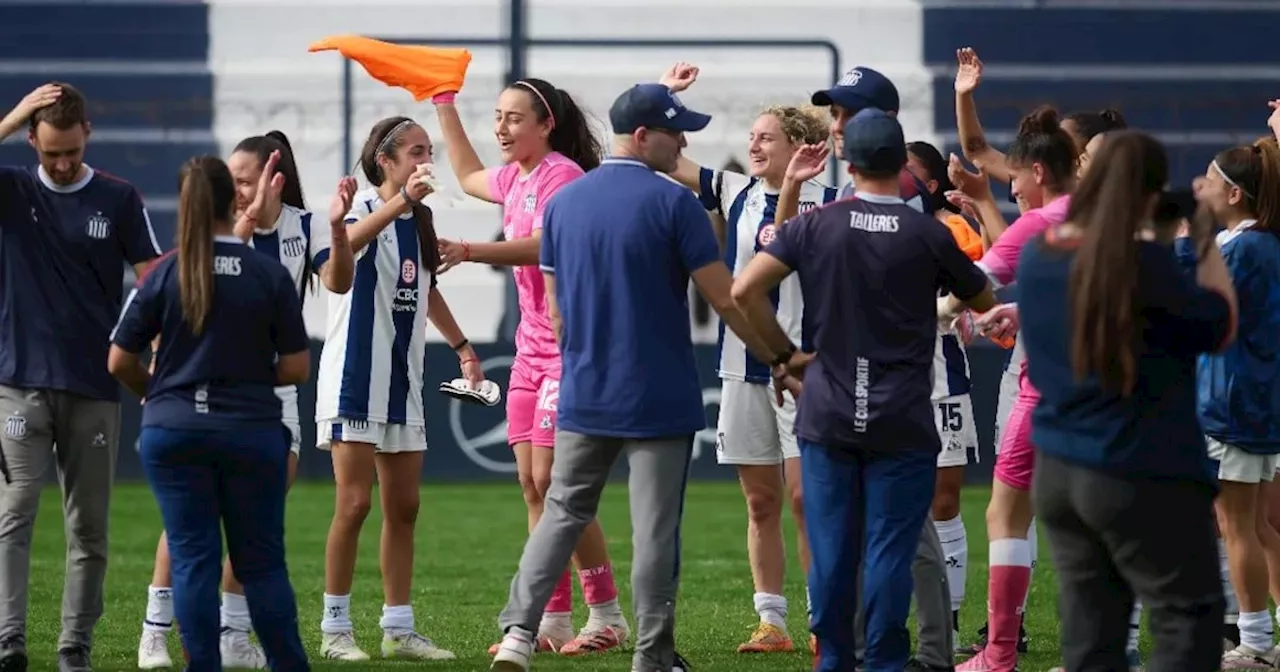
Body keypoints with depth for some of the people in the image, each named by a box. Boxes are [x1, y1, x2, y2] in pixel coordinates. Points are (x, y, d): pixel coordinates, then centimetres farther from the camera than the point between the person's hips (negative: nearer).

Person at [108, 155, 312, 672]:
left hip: (173, 430, 0)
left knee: (193, 559, 4)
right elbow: (296, 367, -3)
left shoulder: (163, 275, -5)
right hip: (252, 430, 0)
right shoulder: (270, 275, -5)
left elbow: (119, 362, -2)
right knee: (262, 561, 8)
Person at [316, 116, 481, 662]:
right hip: (354, 377, -7)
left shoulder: (420, 220, 9)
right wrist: (401, 199, -52)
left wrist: (461, 345, 25)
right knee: (354, 504, -7)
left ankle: (399, 628, 14)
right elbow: (346, 242, -39)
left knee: (402, 509, 8)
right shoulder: (364, 209, -13)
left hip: (402, 382, 7)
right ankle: (335, 628, 1)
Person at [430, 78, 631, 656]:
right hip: (533, 347, 9)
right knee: (532, 484, 5)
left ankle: (607, 615, -3)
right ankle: (554, 620, 8)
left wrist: (470, 251, -41)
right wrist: (443, 103, 37)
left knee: (553, 479, -11)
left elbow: (544, 244, -30)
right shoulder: (515, 177, 14)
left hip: (572, 346, -9)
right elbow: (468, 176, 37)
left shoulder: (561, 173, -14)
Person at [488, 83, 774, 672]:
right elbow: (726, 299, -10)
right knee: (655, 530, 2)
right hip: (659, 397, -5)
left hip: (583, 396, 5)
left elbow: (555, 310, 11)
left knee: (562, 513, 13)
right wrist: (776, 357, 2)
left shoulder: (563, 202, 6)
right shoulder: (672, 202, -11)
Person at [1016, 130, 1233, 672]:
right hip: (1142, 479, -7)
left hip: (1056, 474, 7)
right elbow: (1220, 329, -7)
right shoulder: (1144, 263, -19)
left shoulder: (1037, 257, 1)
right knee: (1189, 622, 2)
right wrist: (1207, 245, 2)